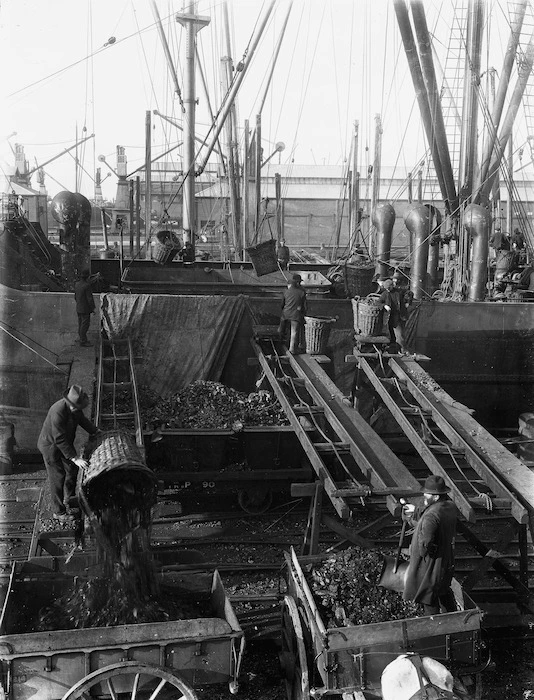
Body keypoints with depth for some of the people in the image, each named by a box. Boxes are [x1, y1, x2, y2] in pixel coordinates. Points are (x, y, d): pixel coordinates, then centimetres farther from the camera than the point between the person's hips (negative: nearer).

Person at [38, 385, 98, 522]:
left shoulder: (76, 406, -12)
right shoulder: (58, 412, -38)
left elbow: (82, 419, 12)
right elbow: (59, 439, -35)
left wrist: (96, 432, 10)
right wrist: (75, 458, -35)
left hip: (65, 443, 8)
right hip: (51, 446, -8)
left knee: (72, 470, 15)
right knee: (57, 478, 0)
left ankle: (67, 502, 35)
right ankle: (58, 512, 15)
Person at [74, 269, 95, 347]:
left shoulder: (77, 284, 3)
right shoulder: (86, 285, -22)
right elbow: (89, 298, -20)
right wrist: (92, 308, -11)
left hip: (78, 308, 8)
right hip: (85, 309, -8)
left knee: (81, 324, 16)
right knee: (85, 325, -1)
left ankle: (81, 338, 25)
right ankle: (83, 341, 3)